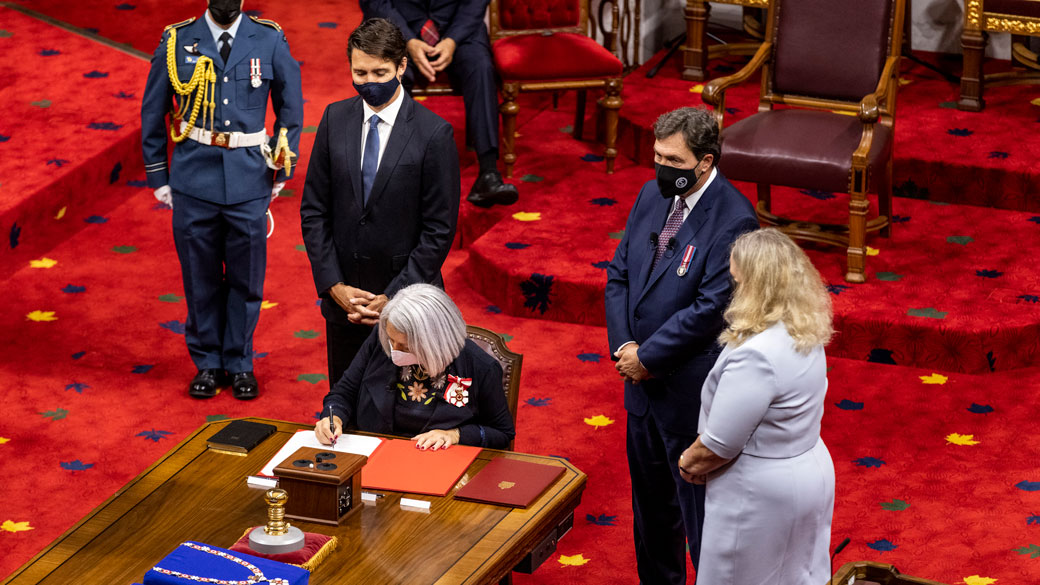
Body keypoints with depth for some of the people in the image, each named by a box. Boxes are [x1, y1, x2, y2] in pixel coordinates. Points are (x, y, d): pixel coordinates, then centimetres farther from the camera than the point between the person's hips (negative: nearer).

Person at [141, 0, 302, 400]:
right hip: (194, 180, 0)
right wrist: (157, 176, 8)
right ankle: (208, 363, 22)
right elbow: (152, 112, 8)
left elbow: (290, 108, 10)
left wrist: (281, 171, 9)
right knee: (201, 277, 8)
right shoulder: (177, 41, 0)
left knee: (246, 277, 7)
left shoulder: (270, 41, 0)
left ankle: (240, 364, 21)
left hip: (249, 182, 0)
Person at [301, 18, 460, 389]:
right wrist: (334, 286, -4)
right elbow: (314, 209, 5)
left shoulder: (433, 133, -10)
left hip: (405, 293, -3)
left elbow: (439, 229, -10)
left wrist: (393, 297, -12)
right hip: (343, 295, 4)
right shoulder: (335, 119, 2)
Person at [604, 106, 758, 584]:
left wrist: (647, 356, -16)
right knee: (650, 499, 21)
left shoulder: (732, 221, -20)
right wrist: (624, 345, -6)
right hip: (644, 382, 8)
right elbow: (619, 273, 8)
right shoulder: (653, 195, 3)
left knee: (698, 505, 3)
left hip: (692, 391, -8)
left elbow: (711, 309, -23)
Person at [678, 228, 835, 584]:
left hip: (764, 495, -9)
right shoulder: (807, 335, -1)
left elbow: (719, 445, -25)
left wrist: (689, 463, -3)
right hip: (811, 471, 9)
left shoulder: (755, 356, -30)